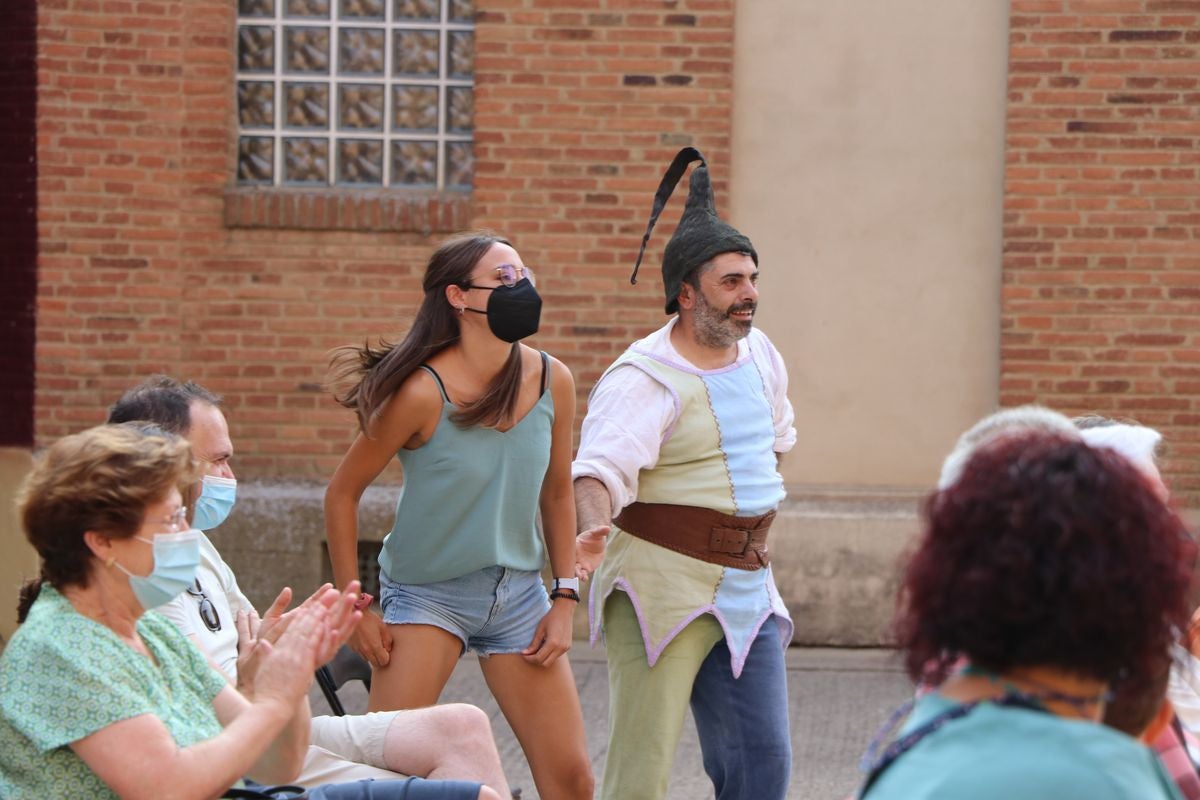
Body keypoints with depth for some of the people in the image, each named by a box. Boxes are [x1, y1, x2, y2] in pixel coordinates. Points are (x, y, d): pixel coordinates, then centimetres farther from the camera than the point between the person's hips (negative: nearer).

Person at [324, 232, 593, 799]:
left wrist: (565, 598, 5)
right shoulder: (422, 391, -18)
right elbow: (343, 493, -9)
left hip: (518, 593, 4)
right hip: (427, 594, -4)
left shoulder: (551, 381, -4)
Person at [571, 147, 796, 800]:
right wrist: (596, 527, -49)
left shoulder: (759, 354, 10)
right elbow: (602, 464, -30)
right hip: (663, 584, -7)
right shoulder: (644, 379, -14)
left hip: (747, 591, 7)